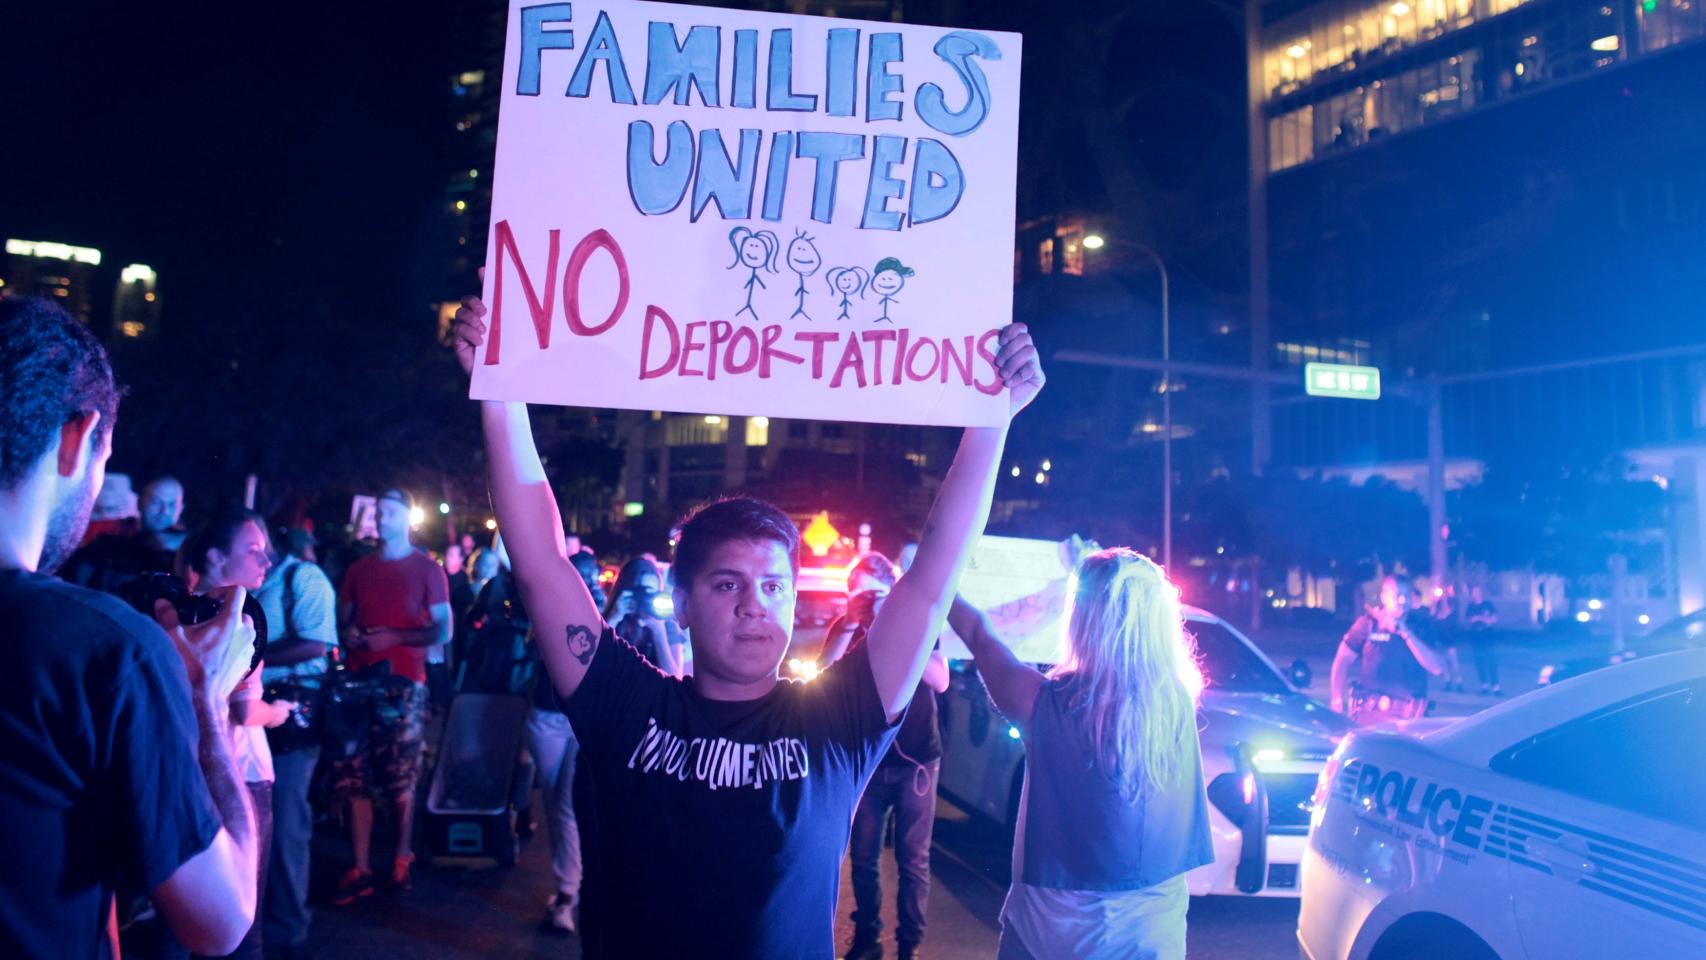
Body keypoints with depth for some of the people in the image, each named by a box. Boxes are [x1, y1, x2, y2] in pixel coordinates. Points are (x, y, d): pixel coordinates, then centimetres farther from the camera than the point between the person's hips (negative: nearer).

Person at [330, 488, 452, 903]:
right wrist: (349, 632, -1)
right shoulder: (358, 569, 16)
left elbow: (443, 631, -3)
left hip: (403, 683, -4)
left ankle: (403, 858, 17)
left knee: (402, 781, 1)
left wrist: (393, 637, -14)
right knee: (354, 780, 0)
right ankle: (360, 869, 7)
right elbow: (342, 616, 22)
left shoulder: (427, 569, 3)